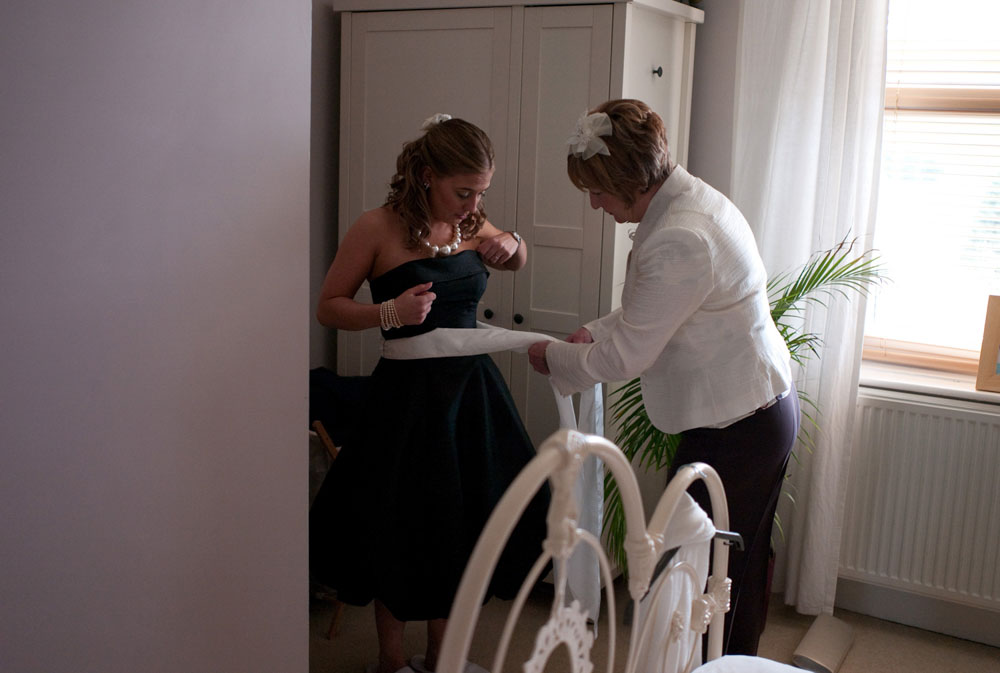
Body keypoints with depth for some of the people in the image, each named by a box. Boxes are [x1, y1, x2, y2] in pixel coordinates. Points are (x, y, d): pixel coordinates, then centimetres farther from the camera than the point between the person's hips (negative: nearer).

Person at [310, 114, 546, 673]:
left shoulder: (471, 224, 3)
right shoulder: (379, 228, -12)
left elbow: (518, 261, 23)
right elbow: (329, 307, -6)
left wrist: (510, 244, 0)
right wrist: (390, 313, -23)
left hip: (473, 386, 6)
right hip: (410, 393, -5)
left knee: (463, 526, 15)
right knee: (404, 530, 8)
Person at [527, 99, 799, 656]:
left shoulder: (680, 240, -27)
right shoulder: (691, 198, 5)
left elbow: (626, 355, -20)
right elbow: (649, 310, 19)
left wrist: (556, 358, -4)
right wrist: (595, 333, 7)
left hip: (737, 431, -10)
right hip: (762, 407, 10)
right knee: (741, 568, 22)